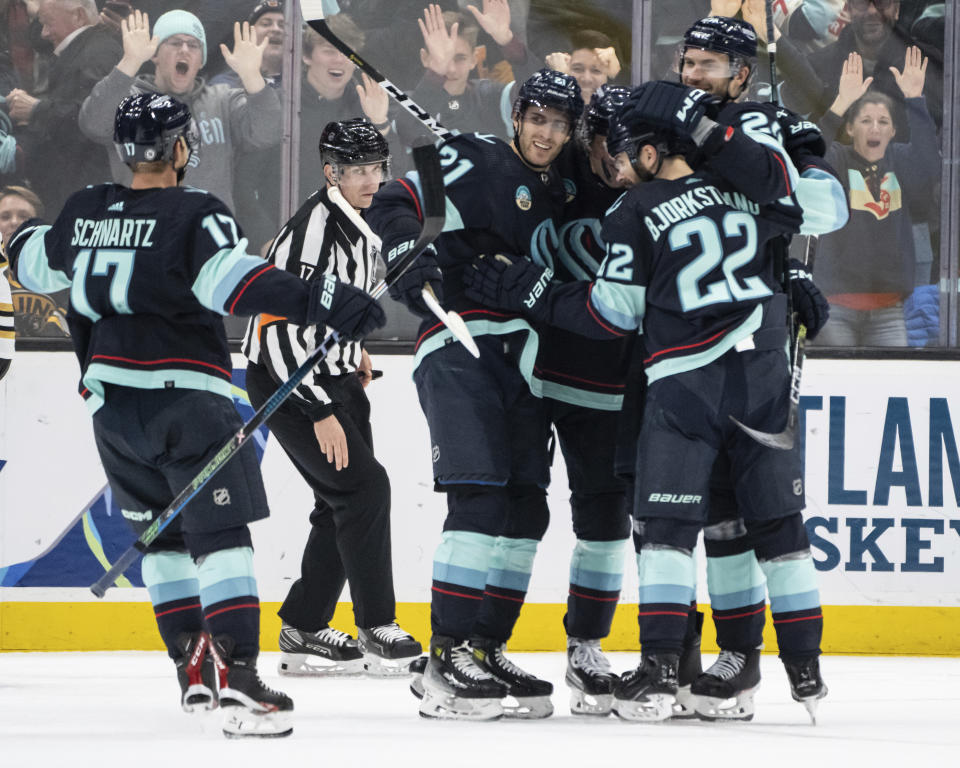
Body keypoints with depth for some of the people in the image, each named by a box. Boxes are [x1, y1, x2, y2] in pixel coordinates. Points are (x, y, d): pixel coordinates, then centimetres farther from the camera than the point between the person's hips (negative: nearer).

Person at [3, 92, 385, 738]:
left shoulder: (84, 213, 9)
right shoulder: (195, 215, -10)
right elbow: (233, 280, -26)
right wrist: (323, 303, -34)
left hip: (111, 402, 6)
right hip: (186, 397, -6)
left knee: (161, 532, 21)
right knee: (221, 535, -10)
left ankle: (192, 664, 19)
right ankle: (237, 676, -25)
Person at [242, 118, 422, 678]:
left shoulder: (359, 221, 6)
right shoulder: (313, 232, -24)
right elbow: (287, 331, -28)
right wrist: (321, 413, -28)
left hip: (333, 377, 10)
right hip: (286, 381, -10)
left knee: (344, 504, 9)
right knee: (363, 486, -16)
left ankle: (304, 631, 16)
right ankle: (377, 632, -13)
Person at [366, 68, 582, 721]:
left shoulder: (559, 201, 21)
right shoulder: (473, 163, -1)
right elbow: (392, 206, -9)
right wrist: (414, 256, -25)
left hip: (520, 361, 8)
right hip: (458, 348, -8)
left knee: (527, 507, 6)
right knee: (480, 495, -17)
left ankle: (488, 650, 14)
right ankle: (447, 661, -19)